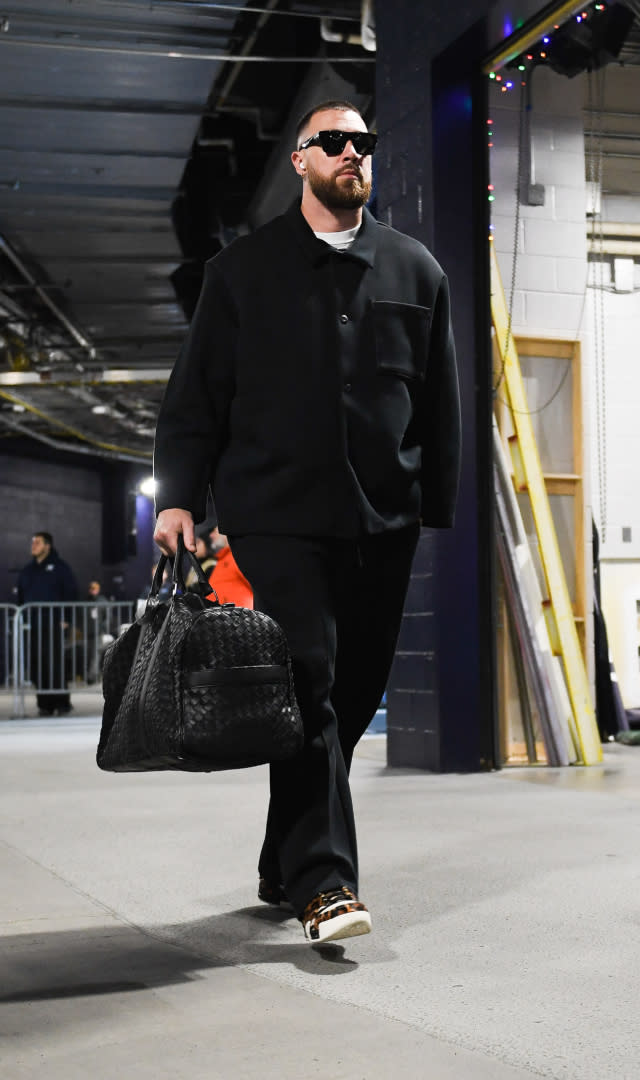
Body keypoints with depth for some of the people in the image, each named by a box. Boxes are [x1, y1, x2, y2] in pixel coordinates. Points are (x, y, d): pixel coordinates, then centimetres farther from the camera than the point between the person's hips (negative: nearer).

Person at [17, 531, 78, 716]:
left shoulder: (59, 567, 3)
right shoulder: (27, 570, 18)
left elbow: (71, 593, -1)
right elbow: (20, 598, 22)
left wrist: (65, 619, -8)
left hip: (53, 625, -5)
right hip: (33, 627, 5)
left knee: (55, 664, -9)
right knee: (37, 666, 1)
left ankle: (62, 702, -3)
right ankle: (45, 704, 7)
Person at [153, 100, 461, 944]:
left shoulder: (415, 270, 14)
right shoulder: (244, 269, 8)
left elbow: (441, 401, 15)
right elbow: (196, 393, 6)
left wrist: (437, 508, 10)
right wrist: (180, 495, -4)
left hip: (383, 524, 3)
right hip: (279, 516, -3)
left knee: (352, 695, 6)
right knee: (307, 687, -13)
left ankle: (283, 867, 21)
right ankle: (322, 881, -12)